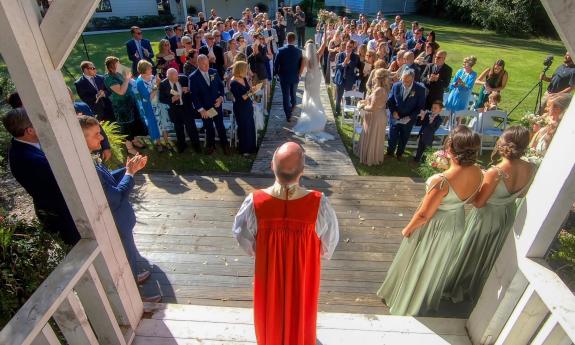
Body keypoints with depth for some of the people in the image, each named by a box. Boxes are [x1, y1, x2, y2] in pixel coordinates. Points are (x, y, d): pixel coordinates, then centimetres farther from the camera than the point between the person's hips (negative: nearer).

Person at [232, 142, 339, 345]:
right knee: (300, 313, 31)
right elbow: (329, 242, -14)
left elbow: (243, 237, -11)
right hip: (303, 273, 0)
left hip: (269, 272, 1)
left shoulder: (255, 203, -30)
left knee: (271, 313, 32)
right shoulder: (318, 204, -32)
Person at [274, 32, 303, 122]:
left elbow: (276, 64, -9)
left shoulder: (281, 50, -13)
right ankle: (291, 111, 34)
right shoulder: (299, 51, -9)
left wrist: (277, 73, 7)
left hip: (284, 77, -2)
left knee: (286, 96, 6)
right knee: (293, 95, 22)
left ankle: (288, 116, 9)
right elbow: (301, 65, -1)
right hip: (295, 77, 2)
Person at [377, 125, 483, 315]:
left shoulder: (441, 181, -38)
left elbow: (424, 215, -25)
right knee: (437, 264, 29)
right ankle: (427, 302, 55)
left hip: (433, 227, -6)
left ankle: (407, 303, 44)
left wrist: (408, 229, -9)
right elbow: (469, 199, 5)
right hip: (457, 224, 7)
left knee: (418, 265, 20)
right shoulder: (478, 174, -16)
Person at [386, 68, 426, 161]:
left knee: (404, 139, 17)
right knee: (392, 137, 12)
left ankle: (399, 153, 40)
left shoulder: (420, 89, -16)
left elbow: (420, 106, -8)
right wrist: (393, 111, -12)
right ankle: (390, 152, 37)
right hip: (396, 117, 1)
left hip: (408, 119, 0)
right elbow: (390, 100, 2)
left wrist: (410, 117, -16)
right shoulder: (396, 86, -12)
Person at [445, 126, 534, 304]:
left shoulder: (495, 172, -35)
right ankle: (474, 289, 48)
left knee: (469, 252, 16)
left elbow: (478, 202, -24)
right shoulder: (530, 169, -15)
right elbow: (521, 194, 3)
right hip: (507, 216, 6)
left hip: (486, 217, -6)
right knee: (488, 254, 25)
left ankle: (456, 288, 37)